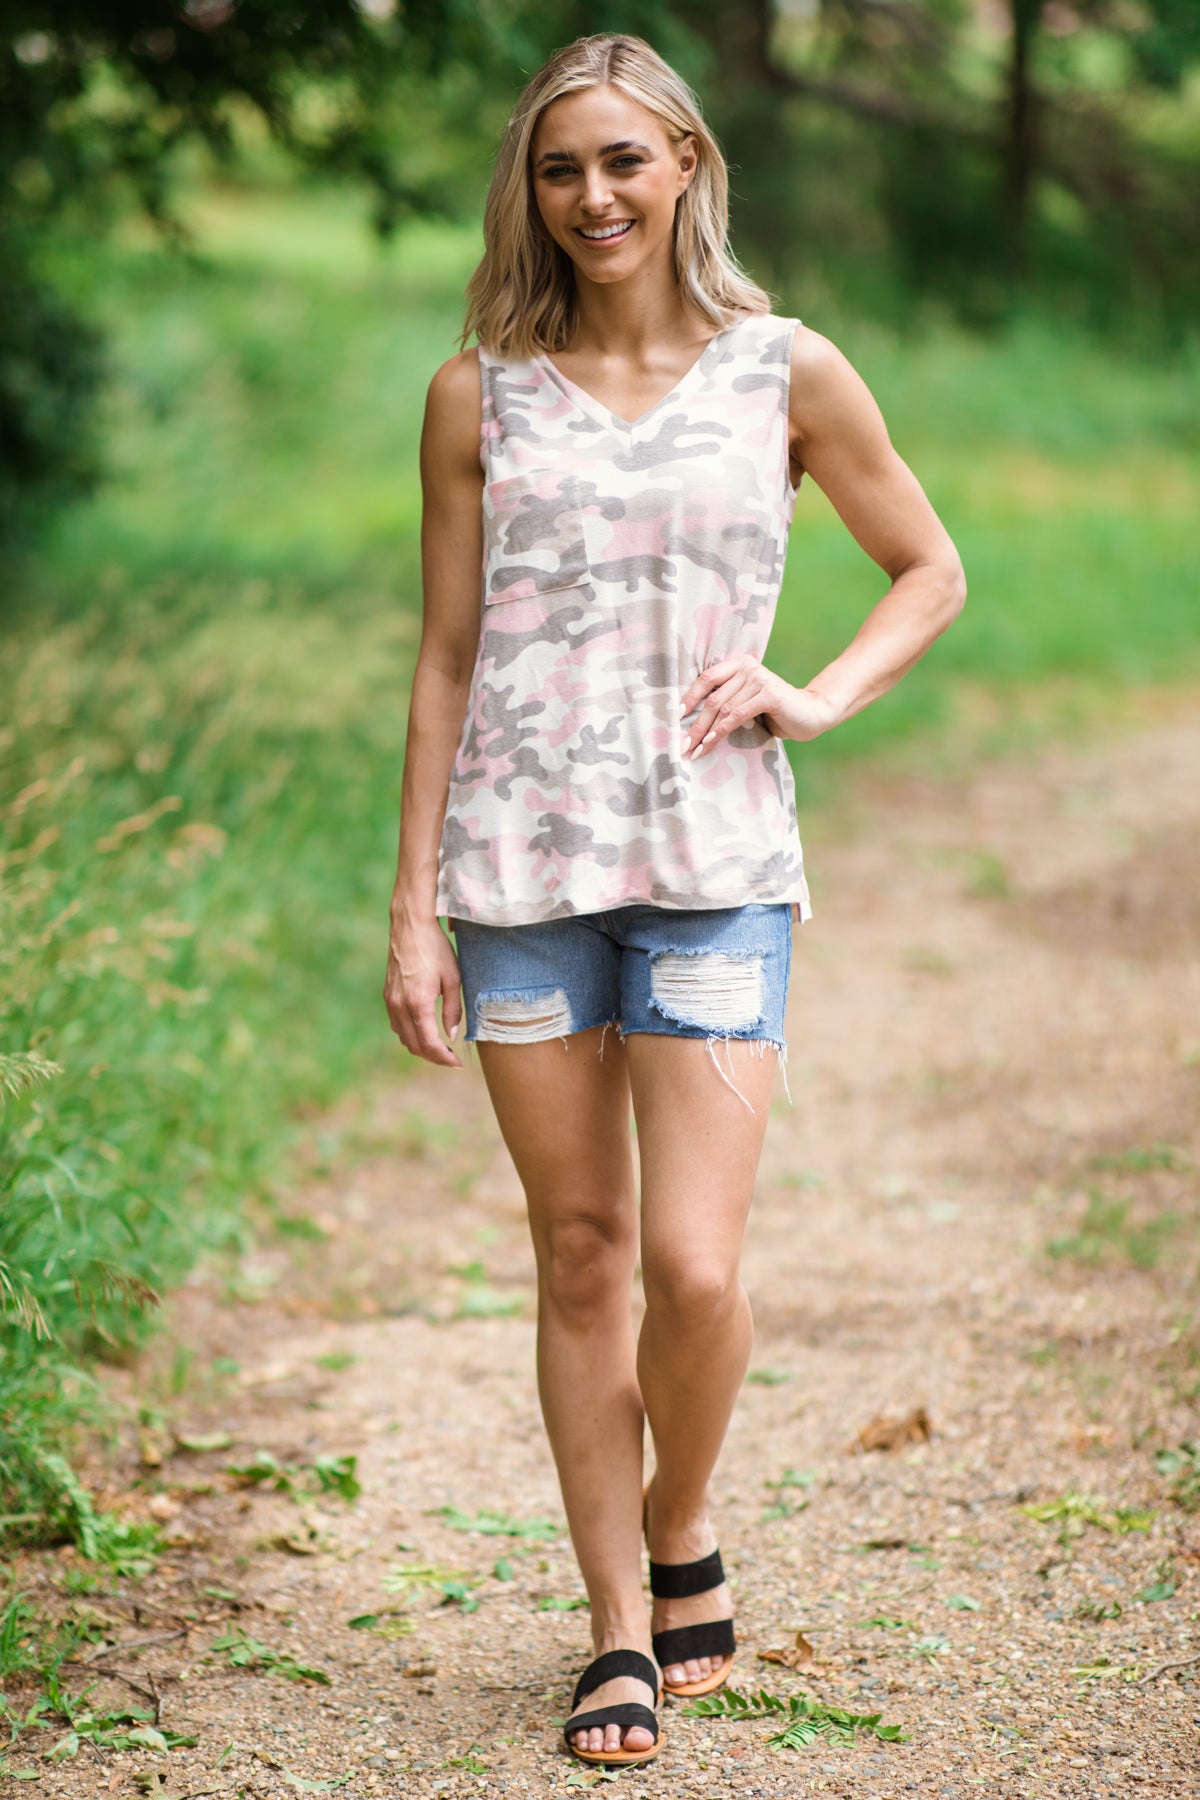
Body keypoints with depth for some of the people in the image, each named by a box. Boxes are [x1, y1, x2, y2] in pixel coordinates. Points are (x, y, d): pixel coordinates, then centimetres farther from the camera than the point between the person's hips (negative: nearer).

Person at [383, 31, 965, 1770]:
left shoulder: (789, 375, 4)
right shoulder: (479, 397, 6)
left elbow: (931, 572, 15)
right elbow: (446, 661, 8)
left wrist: (817, 699, -2)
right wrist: (415, 905, 4)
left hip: (715, 865, -1)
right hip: (521, 859, 1)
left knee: (694, 1269, -9)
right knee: (580, 1257, 5)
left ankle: (684, 1534, 21)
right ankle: (620, 1629, 17)